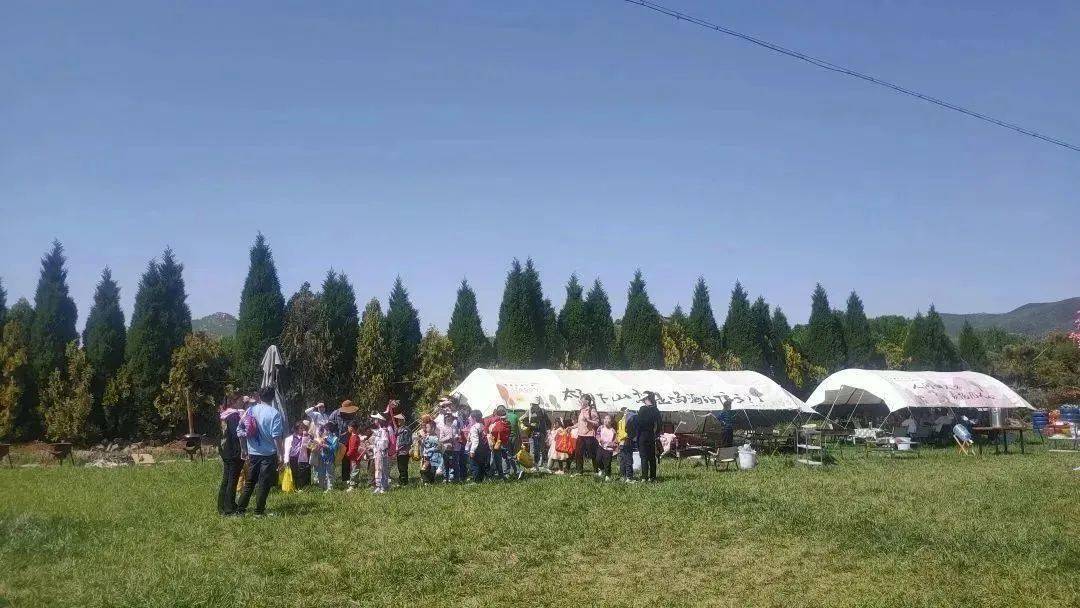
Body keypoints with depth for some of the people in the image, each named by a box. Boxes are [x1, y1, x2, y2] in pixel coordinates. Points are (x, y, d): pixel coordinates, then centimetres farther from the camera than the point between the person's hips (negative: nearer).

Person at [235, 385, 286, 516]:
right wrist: (281, 456, -12)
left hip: (253, 453, 5)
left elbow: (239, 429, 6)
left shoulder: (250, 410, 2)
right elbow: (277, 437, -16)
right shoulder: (274, 413, -13)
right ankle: (259, 511, 9)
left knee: (250, 481, 16)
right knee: (264, 484, 4)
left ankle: (240, 508, 18)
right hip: (269, 454, -4)